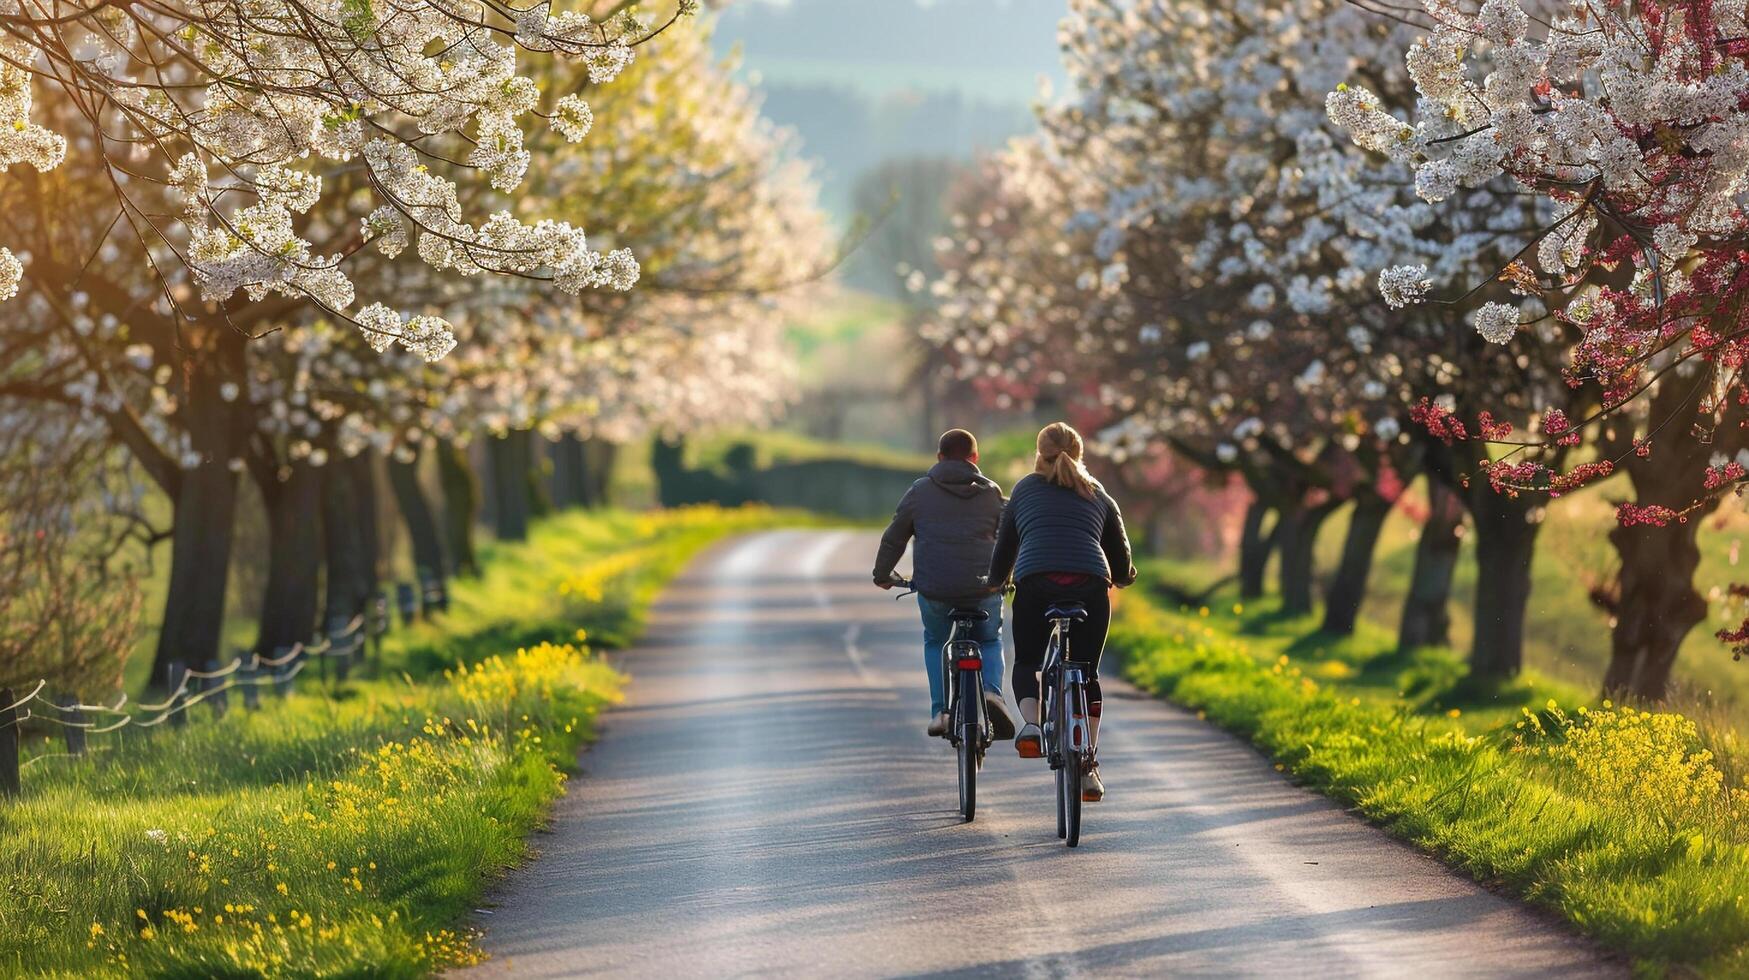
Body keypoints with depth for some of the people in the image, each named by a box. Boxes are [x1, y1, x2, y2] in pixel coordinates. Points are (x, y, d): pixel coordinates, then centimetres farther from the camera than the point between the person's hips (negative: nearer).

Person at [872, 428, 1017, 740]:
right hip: (984, 591, 0)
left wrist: (882, 575, 27)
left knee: (934, 643, 26)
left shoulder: (920, 492, 7)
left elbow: (893, 539, 12)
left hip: (933, 588, 0)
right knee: (990, 641, 24)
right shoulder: (991, 493, 9)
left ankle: (940, 711, 12)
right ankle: (992, 692, -5)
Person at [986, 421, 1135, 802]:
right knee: (1087, 673, 12)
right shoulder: (1098, 495, 24)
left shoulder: (1024, 489, 21)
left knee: (1027, 662, 17)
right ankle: (1088, 766, 5)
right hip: (1090, 585, 1)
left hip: (1035, 583, -1)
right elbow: (1121, 558, 28)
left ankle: (1030, 724, -12)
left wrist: (995, 584, 44)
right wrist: (1121, 577, 51)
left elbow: (1004, 546, 25)